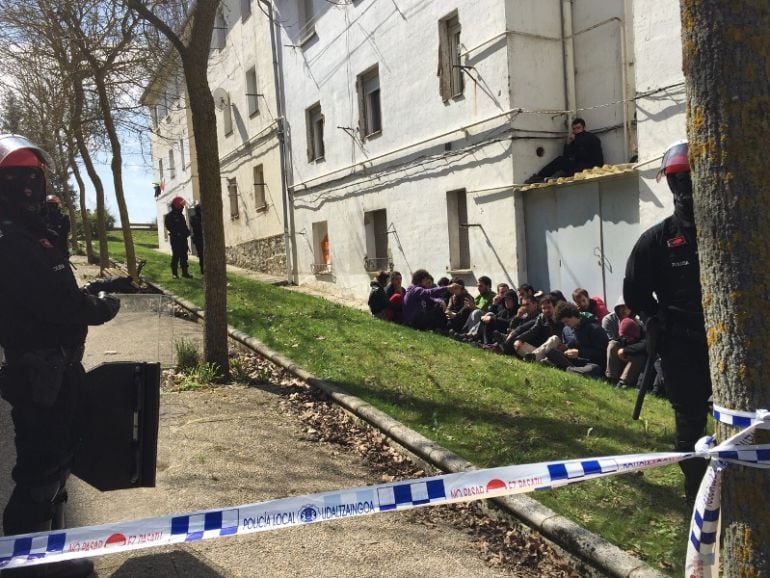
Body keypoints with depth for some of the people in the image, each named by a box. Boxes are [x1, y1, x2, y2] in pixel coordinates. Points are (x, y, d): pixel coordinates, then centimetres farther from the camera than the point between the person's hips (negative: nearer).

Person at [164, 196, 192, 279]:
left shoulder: (181, 215, 17)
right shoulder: (169, 216, -6)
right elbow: (169, 227, -16)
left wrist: (187, 232, 2)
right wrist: (178, 233, -22)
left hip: (183, 238, 7)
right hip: (175, 239, -7)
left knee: (184, 256, 7)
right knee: (176, 256, -5)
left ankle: (185, 272, 11)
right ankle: (175, 273, 1)